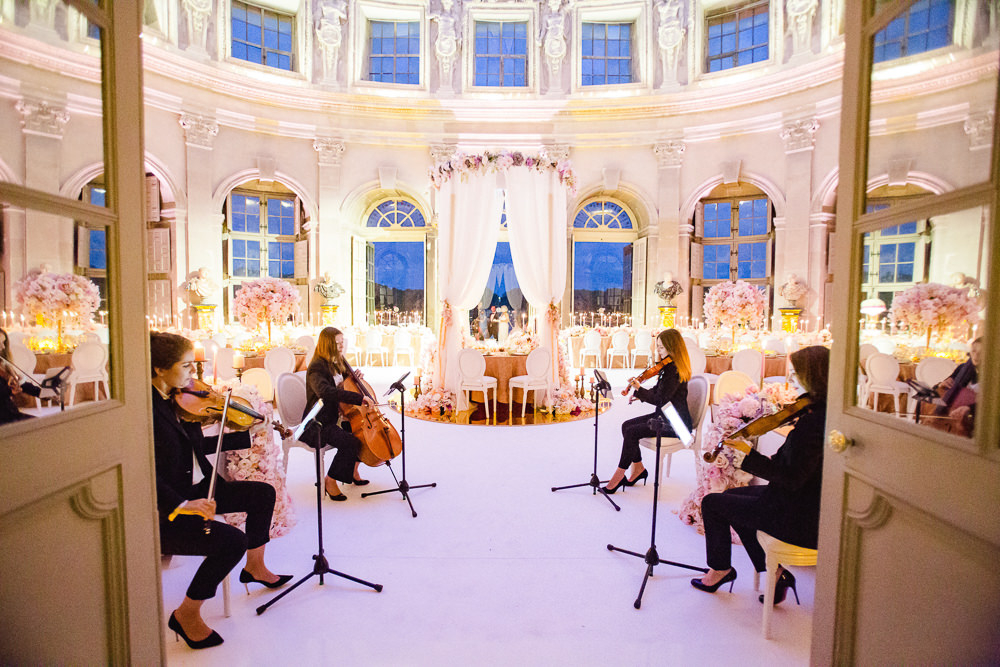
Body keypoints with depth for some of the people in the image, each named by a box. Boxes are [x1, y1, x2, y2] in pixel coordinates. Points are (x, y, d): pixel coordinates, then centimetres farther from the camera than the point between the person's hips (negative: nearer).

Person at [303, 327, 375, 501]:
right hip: (319, 423, -9)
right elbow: (325, 391, -39)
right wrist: (359, 397, -44)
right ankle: (330, 481, -8)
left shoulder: (337, 364, 9)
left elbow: (342, 388, 22)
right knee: (350, 441, -28)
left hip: (335, 417, 9)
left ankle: (352, 470, 20)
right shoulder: (317, 367, -19)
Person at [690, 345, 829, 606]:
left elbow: (792, 479, -28)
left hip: (800, 518, -10)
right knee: (732, 496, 23)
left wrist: (749, 453, -22)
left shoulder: (813, 422, -30)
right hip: (813, 506, 10)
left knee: (712, 503, 4)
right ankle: (774, 570, 23)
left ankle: (720, 569, 28)